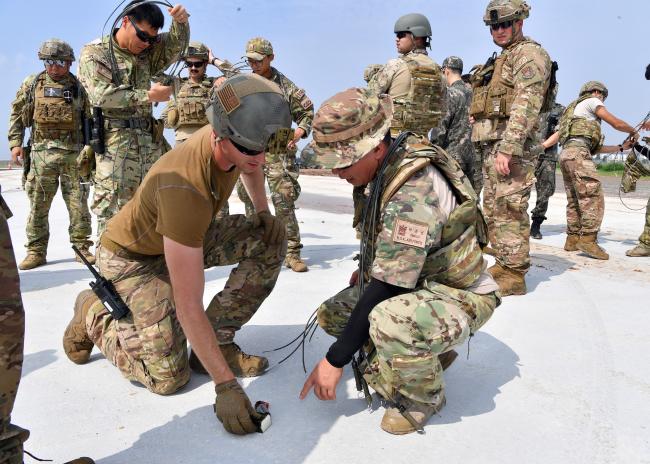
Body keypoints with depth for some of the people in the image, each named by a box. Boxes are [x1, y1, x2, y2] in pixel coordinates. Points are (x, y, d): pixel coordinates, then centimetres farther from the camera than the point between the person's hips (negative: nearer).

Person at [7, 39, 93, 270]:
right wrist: (15, 143, 2)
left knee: (78, 203, 0)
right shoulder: (32, 84, 9)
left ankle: (82, 247, 9)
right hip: (41, 153, 1)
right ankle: (36, 251, 10)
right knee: (38, 204, 2)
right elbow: (17, 115, 11)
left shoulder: (78, 87, 8)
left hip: (73, 154, 0)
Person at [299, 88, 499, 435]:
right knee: (332, 314, 4)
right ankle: (427, 351, 12)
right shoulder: (392, 165, -3)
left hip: (461, 297, -9)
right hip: (418, 281, 9)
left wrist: (335, 361, -23)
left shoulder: (412, 194, -32)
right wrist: (368, 270, 8)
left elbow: (387, 288, -30)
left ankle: (424, 397, -7)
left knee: (388, 321, -39)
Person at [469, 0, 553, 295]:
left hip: (511, 143, -10)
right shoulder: (501, 60, 25)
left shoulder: (529, 53, -6)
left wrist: (508, 147, -26)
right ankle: (502, 264, 21)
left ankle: (513, 276, -6)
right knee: (493, 210, 12)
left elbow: (526, 104, -18)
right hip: (491, 145, 10)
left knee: (509, 210, -10)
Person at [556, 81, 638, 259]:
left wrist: (621, 147, 33)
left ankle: (573, 240, 8)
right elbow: (616, 123, 5)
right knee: (593, 198, -13)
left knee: (574, 201, 9)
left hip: (566, 153, 9)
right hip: (578, 153, -9)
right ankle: (588, 240, -20)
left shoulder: (576, 111, 34)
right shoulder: (590, 101, 10)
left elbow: (596, 148, 31)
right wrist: (633, 131, 23)